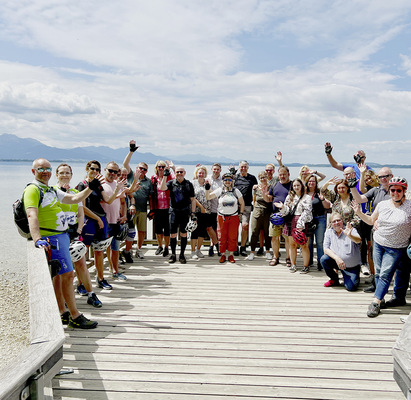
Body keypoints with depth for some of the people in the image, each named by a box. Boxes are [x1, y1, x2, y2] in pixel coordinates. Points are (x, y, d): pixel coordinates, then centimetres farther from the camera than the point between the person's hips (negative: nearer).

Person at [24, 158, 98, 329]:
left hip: (62, 236, 10)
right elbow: (32, 215, -25)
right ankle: (75, 317, -1)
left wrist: (91, 188, 10)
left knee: (59, 275, 13)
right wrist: (37, 239, -38)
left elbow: (74, 199, 23)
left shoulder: (52, 190, 19)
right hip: (52, 239, -9)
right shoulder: (33, 190, -10)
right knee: (68, 275, -9)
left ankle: (62, 313, 22)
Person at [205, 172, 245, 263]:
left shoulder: (236, 191, 5)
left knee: (232, 237, 2)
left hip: (234, 217, 0)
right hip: (222, 217, 0)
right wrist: (207, 189, -12)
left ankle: (231, 255, 13)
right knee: (222, 237, 2)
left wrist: (240, 213, 9)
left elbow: (242, 203, 14)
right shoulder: (219, 190, 3)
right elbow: (208, 197, 1)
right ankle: (223, 255, 13)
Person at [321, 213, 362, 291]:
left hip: (352, 266, -3)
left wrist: (349, 235, -53)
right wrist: (337, 258, -28)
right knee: (324, 259, -25)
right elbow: (326, 249, -10)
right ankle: (334, 280, 1)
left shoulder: (351, 230, -9)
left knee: (351, 287, -20)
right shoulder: (329, 232, -2)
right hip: (337, 262, 3)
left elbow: (358, 240, -30)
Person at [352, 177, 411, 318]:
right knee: (378, 273, 7)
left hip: (396, 248, -4)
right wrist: (359, 213, 1)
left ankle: (376, 302, -1)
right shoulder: (382, 204, 3)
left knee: (385, 274, -7)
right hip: (378, 243, 4)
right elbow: (371, 220, 15)